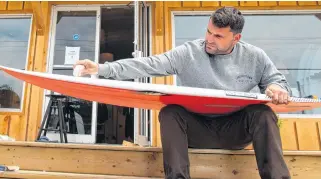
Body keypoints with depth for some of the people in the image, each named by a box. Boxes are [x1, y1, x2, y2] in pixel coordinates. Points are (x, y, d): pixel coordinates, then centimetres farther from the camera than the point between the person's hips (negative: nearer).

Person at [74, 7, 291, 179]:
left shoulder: (255, 57, -3)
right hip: (197, 128, 0)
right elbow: (148, 64, -17)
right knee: (170, 112, -27)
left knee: (263, 114, -26)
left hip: (236, 129, 1)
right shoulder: (187, 53, -9)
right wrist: (102, 68, -26)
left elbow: (278, 81, 8)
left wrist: (277, 88, -19)